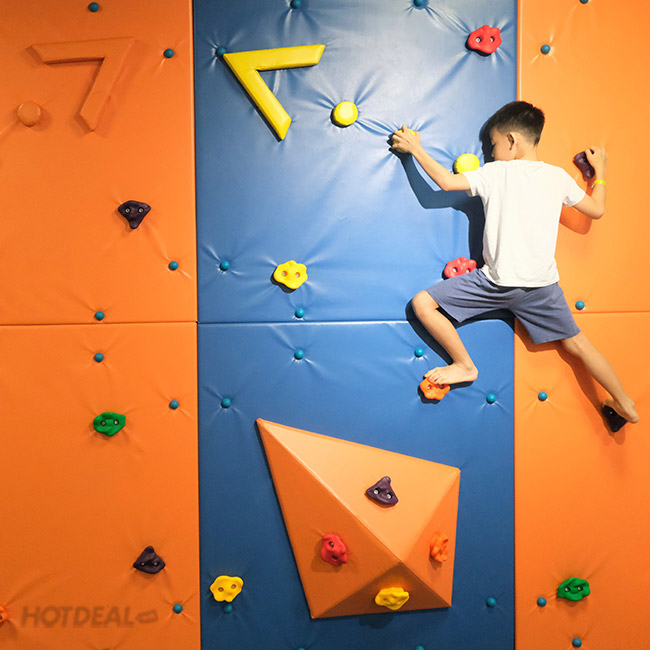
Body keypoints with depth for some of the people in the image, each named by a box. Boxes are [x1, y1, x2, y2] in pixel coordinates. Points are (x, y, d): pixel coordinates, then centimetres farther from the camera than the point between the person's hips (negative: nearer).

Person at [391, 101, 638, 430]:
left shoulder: (495, 173, -5)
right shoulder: (559, 177, 5)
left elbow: (446, 181, -4)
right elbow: (596, 210, 16)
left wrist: (415, 147, 9)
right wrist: (600, 172, 33)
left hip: (496, 282, -5)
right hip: (541, 285, 5)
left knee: (422, 303, 2)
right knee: (576, 344, 20)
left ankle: (464, 365, 7)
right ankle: (625, 405, 29)